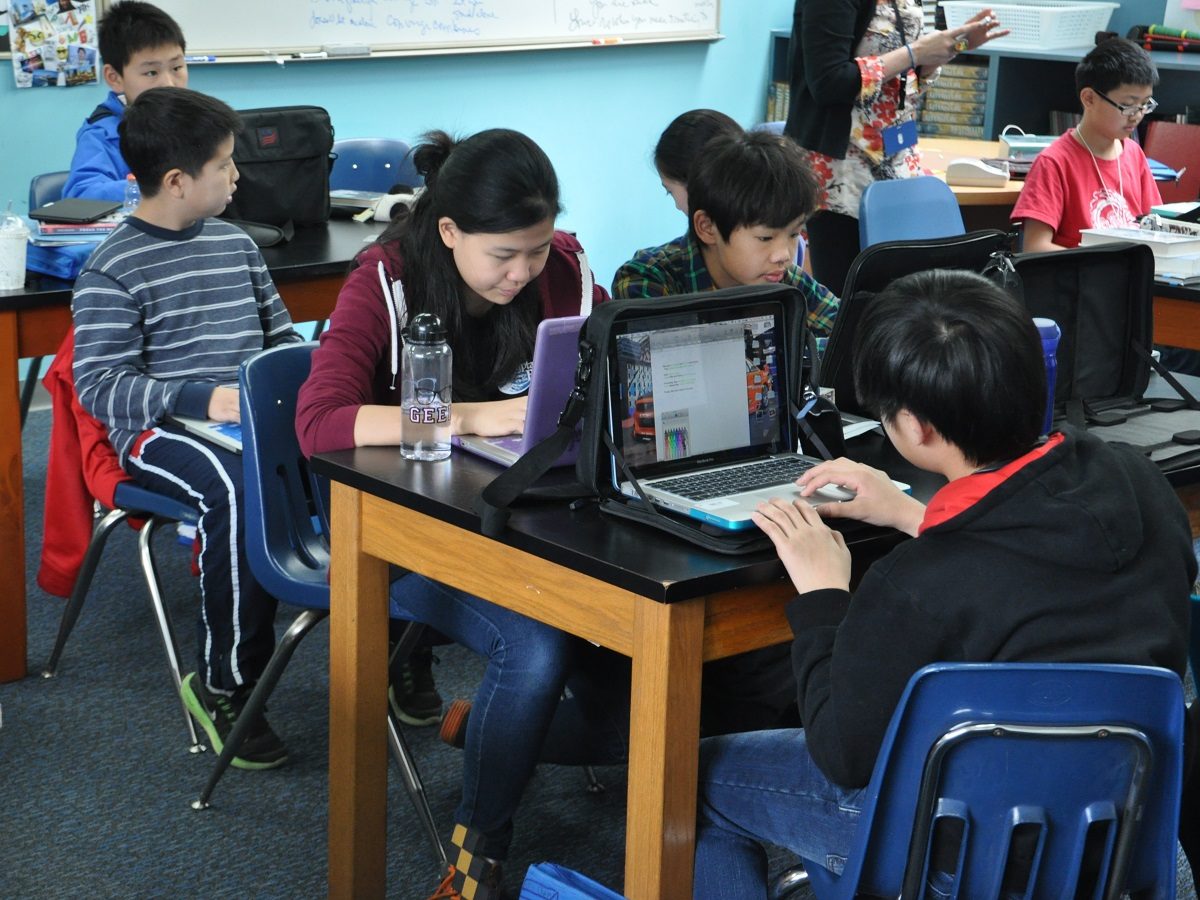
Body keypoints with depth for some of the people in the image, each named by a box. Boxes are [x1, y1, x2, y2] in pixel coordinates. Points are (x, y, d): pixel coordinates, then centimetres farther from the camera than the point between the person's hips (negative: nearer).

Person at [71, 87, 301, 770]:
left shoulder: (236, 245, 17)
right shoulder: (112, 271, -3)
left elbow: (282, 337, 25)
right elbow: (99, 385, -10)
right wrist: (200, 398, -23)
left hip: (255, 419, 5)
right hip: (158, 432, -5)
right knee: (239, 485, -38)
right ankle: (225, 686, -23)